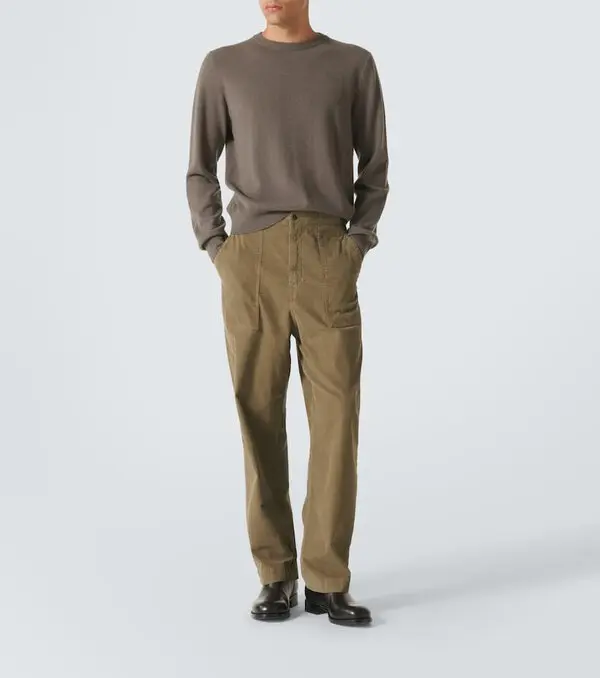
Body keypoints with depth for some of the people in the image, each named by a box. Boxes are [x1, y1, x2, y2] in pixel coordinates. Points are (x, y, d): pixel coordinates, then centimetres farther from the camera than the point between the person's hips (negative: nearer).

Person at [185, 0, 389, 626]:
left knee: (336, 417, -5)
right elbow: (201, 170, 12)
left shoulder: (354, 65, 11)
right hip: (250, 258, 0)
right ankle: (276, 575, 10)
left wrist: (359, 244, -1)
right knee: (260, 415, 0)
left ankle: (327, 580, 4)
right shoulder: (223, 67, 11)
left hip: (330, 259, 0)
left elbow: (373, 169, 13)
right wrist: (217, 248, -1)